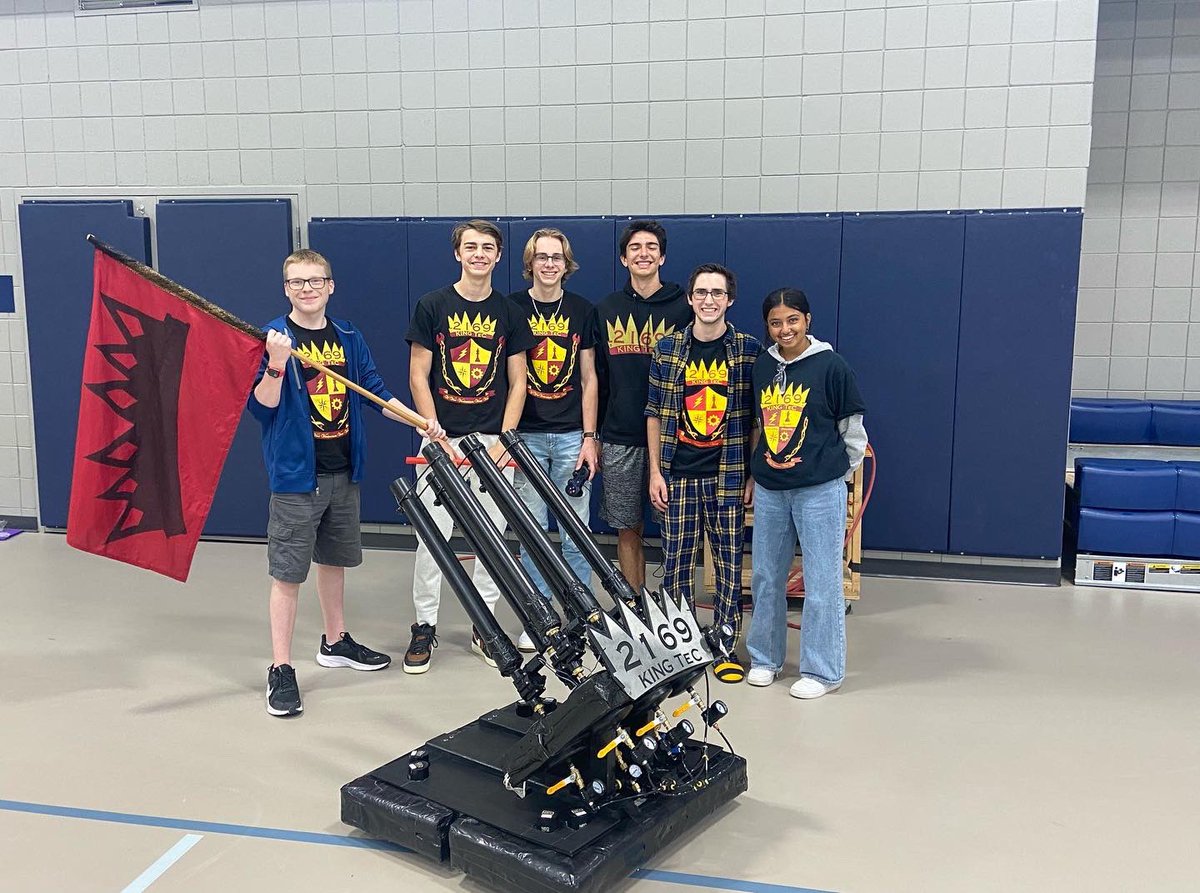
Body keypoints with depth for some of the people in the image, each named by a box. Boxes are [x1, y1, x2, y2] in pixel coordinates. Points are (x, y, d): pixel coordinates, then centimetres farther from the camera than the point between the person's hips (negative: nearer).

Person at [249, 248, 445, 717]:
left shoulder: (349, 338, 7)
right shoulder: (272, 337, -8)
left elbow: (375, 391, 15)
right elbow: (261, 407, -13)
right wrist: (276, 365, -29)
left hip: (344, 471, 6)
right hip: (296, 473, -5)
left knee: (335, 559, 19)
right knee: (287, 572, -2)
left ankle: (335, 642, 36)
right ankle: (281, 670, 7)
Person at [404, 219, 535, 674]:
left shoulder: (508, 313, 7)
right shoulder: (432, 306, 2)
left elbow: (517, 383, 7)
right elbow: (418, 377, 0)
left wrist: (503, 441, -4)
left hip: (493, 441, 2)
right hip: (441, 438, -2)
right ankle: (425, 626, 14)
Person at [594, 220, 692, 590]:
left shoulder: (683, 307, 2)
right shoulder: (606, 310, 9)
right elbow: (597, 377, 11)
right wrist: (592, 436, 8)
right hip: (619, 439, 2)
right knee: (627, 530, 8)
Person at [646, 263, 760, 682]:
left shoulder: (750, 350, 0)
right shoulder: (667, 349, 3)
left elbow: (758, 418, 2)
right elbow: (655, 415, 6)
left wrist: (755, 474, -2)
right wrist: (655, 471, 1)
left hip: (729, 474, -1)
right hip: (678, 473, 1)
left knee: (730, 561, 5)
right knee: (676, 560, 6)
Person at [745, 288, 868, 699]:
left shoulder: (831, 366, -7)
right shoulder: (762, 367, 7)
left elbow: (853, 429, 0)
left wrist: (840, 472, 5)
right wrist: (763, 463, 14)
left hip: (819, 491, -5)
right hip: (769, 489, 5)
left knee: (822, 581, 1)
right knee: (765, 576, 13)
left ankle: (822, 670, 15)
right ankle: (765, 658, 29)